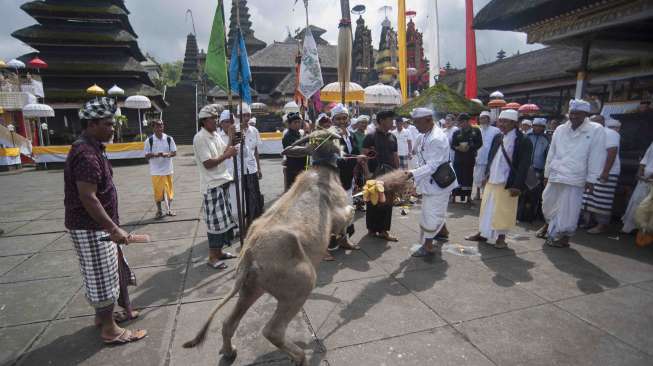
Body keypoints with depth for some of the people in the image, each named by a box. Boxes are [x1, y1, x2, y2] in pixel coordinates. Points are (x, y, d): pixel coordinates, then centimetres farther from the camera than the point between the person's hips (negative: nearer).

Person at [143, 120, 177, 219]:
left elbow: (174, 152, 0)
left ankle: (169, 209, 22)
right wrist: (155, 154, -22)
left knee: (169, 189, 7)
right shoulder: (149, 141, -3)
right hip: (155, 171, -1)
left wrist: (167, 154, -21)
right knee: (157, 190, 4)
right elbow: (146, 155, -2)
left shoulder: (169, 139, -1)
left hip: (168, 169, 1)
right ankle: (159, 210, 18)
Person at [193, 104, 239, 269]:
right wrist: (226, 155, -17)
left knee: (224, 219, 14)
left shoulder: (216, 135, 13)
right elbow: (208, 163, -20)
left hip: (222, 182, 9)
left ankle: (219, 251, 27)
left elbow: (225, 152, 11)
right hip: (212, 185, -9)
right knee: (215, 221, -4)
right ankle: (212, 257, 8)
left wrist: (232, 141, -3)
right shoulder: (200, 138, -14)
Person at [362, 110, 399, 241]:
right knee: (373, 202, 4)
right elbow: (364, 156, -9)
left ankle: (383, 229, 17)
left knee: (387, 202, 7)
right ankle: (372, 229, 18)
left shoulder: (392, 137, 11)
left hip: (390, 174, 5)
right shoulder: (371, 136, -6)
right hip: (375, 174, -5)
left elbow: (395, 156, 15)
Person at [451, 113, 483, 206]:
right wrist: (458, 148, -15)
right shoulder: (456, 133, 11)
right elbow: (452, 145, 6)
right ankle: (455, 196, 9)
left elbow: (479, 143, -1)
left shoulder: (476, 131, 6)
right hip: (458, 159, 1)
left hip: (470, 159, -1)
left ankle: (468, 197, 10)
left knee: (469, 177, 1)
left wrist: (469, 147, -16)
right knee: (458, 177, 0)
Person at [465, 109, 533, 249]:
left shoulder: (524, 141, -10)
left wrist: (517, 185, -16)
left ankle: (501, 238, 18)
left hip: (508, 184, -6)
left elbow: (524, 165, -12)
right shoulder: (497, 138, 8)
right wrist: (487, 175, 12)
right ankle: (482, 233, 24)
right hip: (491, 181, 6)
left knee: (503, 211, 4)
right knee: (486, 208, 12)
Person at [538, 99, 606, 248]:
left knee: (568, 210, 2)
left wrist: (591, 179, -9)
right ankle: (549, 225, 40)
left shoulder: (596, 130, -4)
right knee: (548, 203, 15)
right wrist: (546, 174, 11)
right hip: (555, 175, 4)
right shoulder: (560, 130, 6)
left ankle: (563, 236, 18)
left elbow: (596, 157, -6)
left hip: (575, 178, -4)